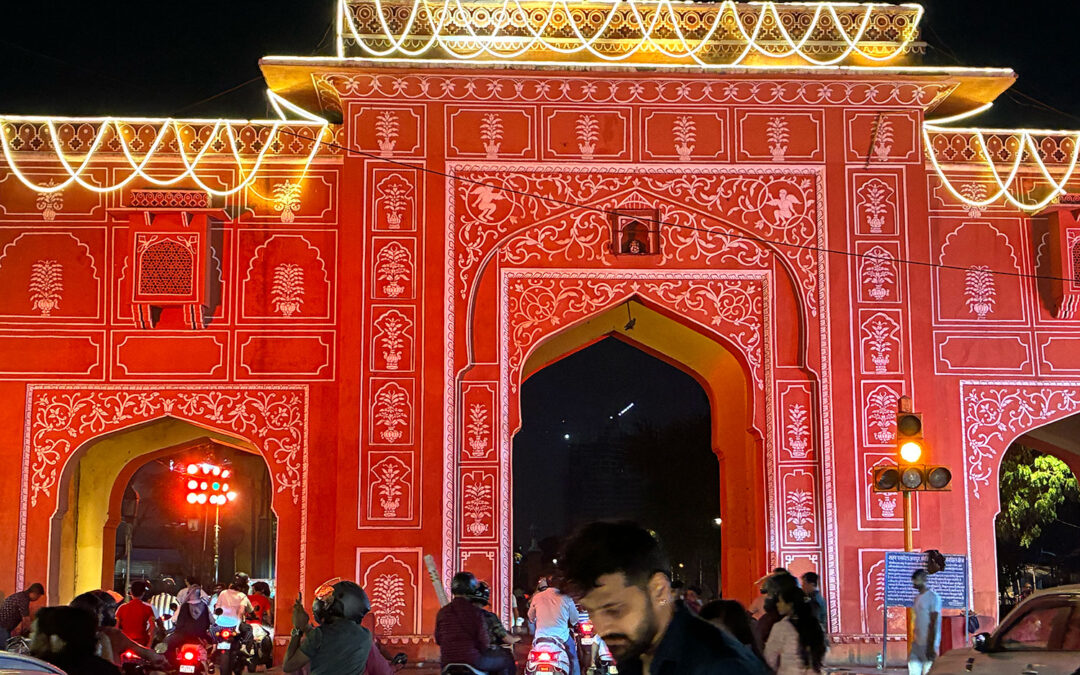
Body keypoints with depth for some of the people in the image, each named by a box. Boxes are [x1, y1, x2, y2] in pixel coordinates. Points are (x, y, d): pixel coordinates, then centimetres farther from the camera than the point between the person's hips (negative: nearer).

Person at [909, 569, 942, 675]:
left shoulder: (933, 597, -10)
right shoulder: (917, 598, 16)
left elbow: (933, 624, -14)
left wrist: (931, 647, -18)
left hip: (929, 643, -8)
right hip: (917, 644, 8)